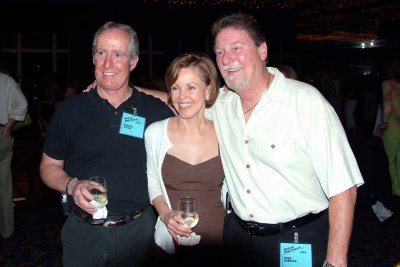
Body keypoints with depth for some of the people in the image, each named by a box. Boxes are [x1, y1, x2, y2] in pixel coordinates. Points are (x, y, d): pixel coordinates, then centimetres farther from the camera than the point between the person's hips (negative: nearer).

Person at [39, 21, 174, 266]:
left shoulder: (157, 111, -3)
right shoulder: (69, 111, -2)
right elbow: (49, 166, 5)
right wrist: (72, 186, -14)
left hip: (139, 229, 0)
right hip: (83, 232, 1)